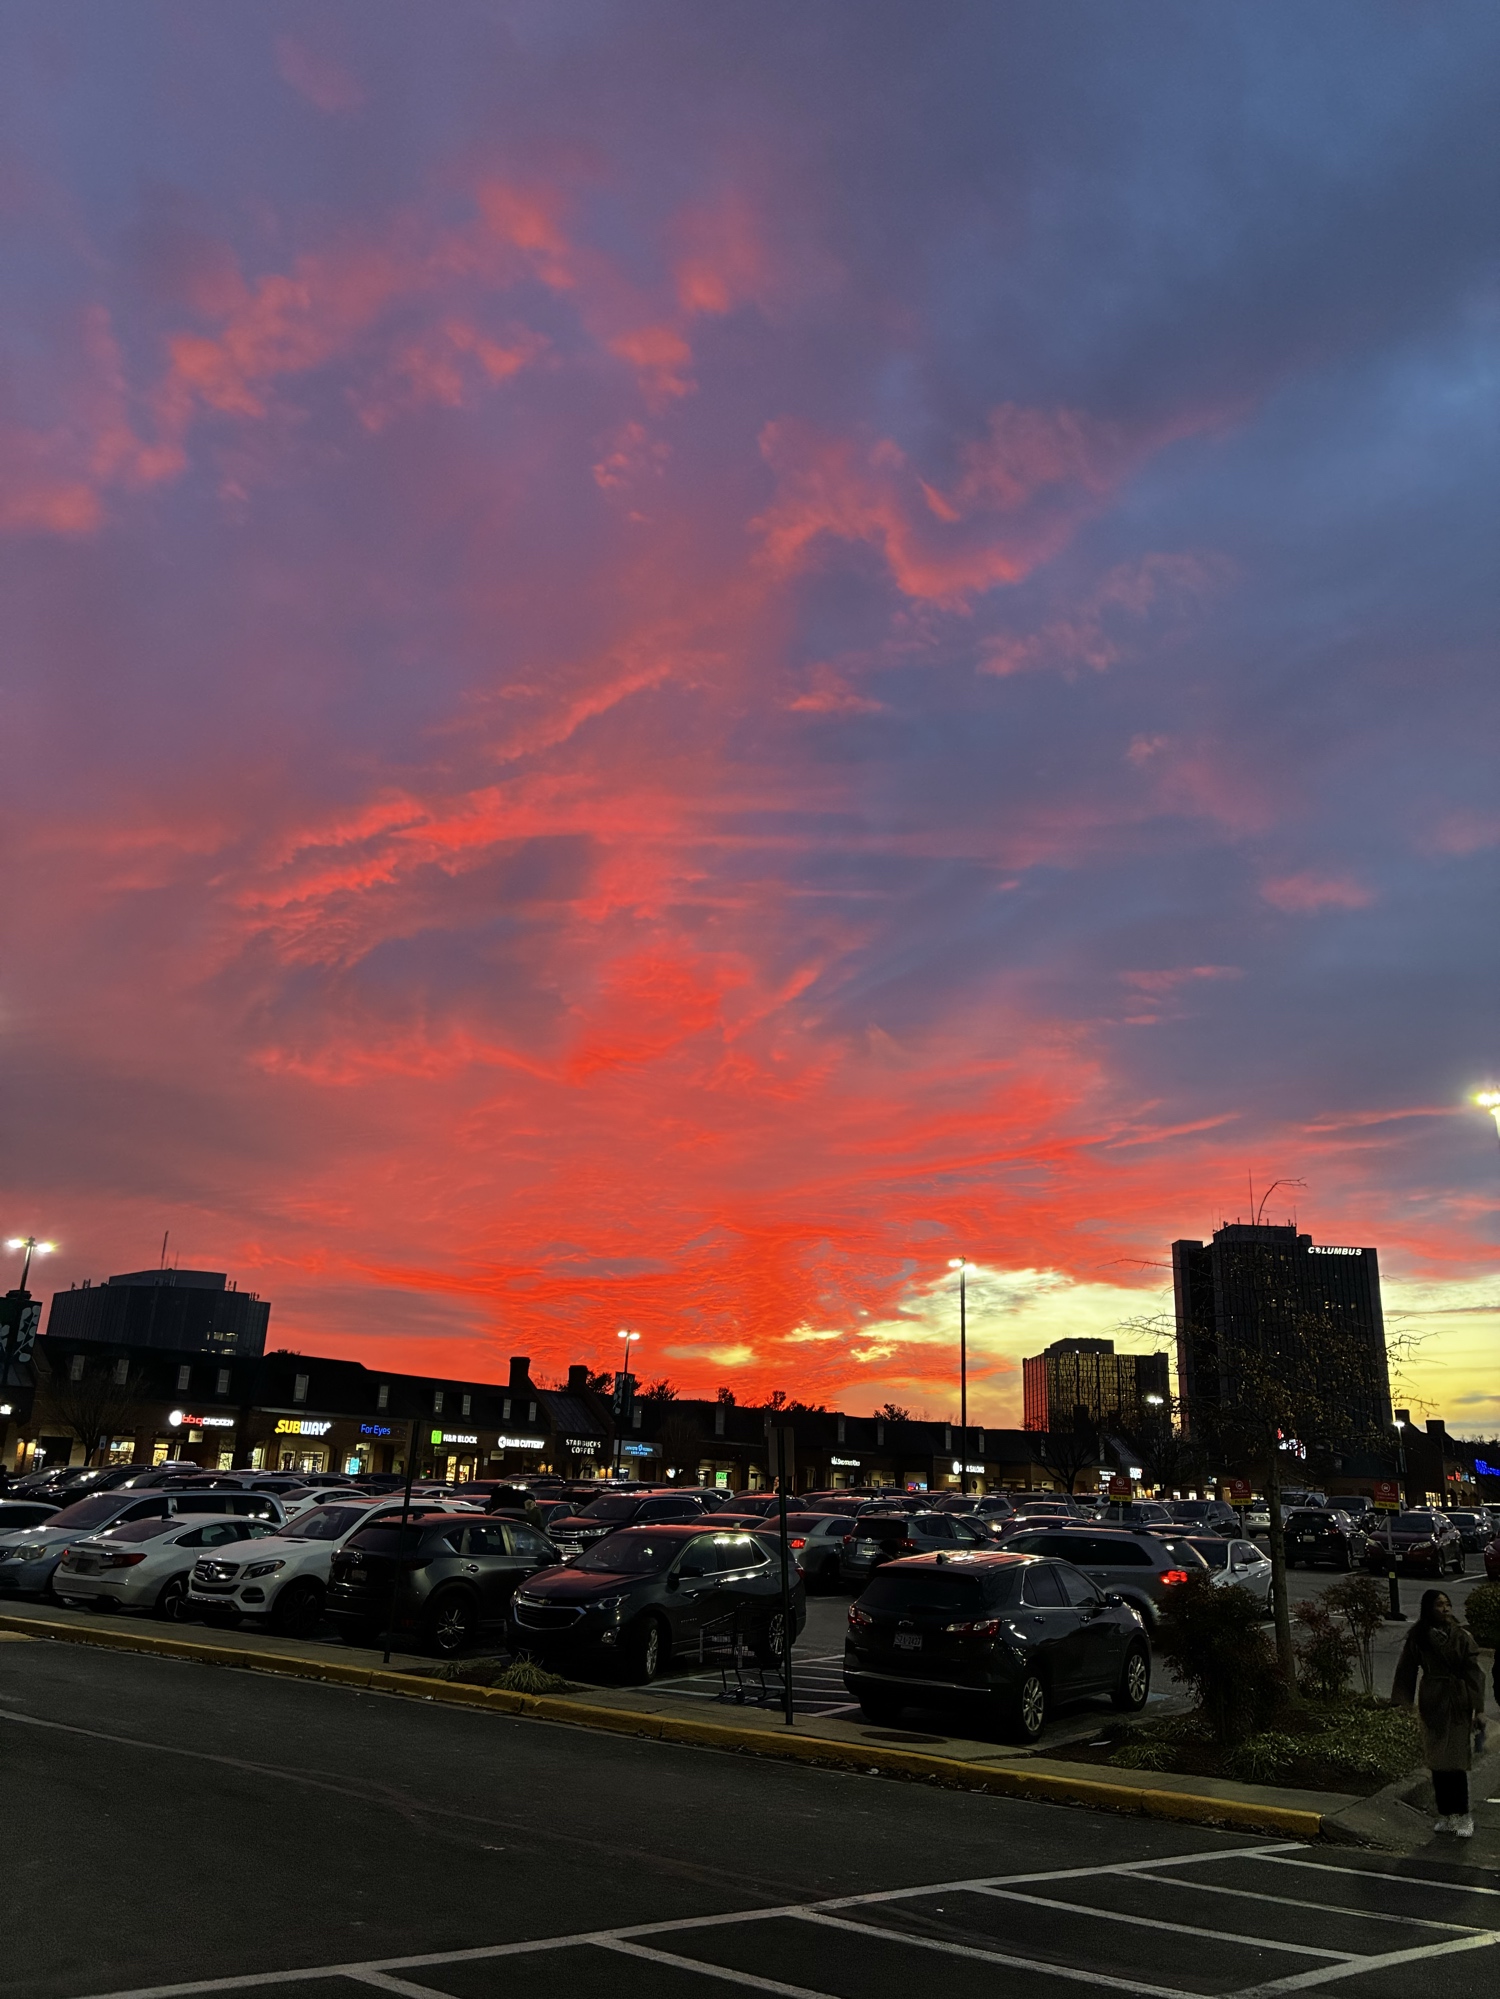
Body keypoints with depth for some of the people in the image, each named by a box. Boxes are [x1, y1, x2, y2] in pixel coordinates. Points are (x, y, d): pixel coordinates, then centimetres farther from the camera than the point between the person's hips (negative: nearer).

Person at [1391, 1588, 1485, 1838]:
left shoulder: (1460, 1637, -5)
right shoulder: (1418, 1638, -3)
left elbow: (1473, 1672, -5)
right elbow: (1406, 1670, 0)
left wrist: (1478, 1707, -9)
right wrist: (1401, 1702, -5)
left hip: (1458, 1704, -1)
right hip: (1432, 1705, 2)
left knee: (1456, 1762, -2)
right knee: (1437, 1763, 8)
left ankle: (1463, 1817, 11)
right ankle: (1445, 1815, 21)